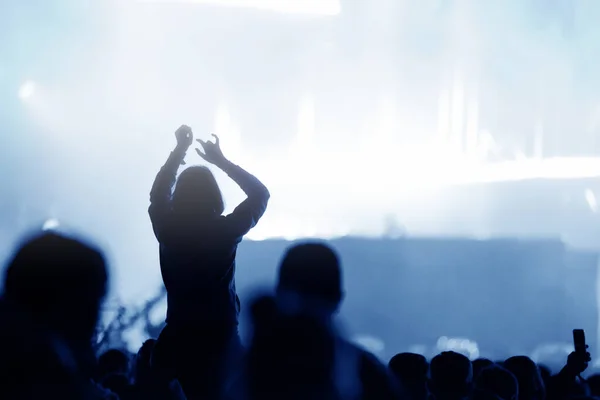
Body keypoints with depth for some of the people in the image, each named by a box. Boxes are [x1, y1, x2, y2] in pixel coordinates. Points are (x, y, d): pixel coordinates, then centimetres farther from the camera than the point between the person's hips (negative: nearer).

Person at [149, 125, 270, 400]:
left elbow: (158, 194, 16)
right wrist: (221, 161, 9)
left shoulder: (168, 231, -6)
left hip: (178, 338, 2)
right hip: (220, 338, -1)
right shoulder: (225, 231, -11)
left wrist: (180, 150, 20)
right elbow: (260, 193, 6)